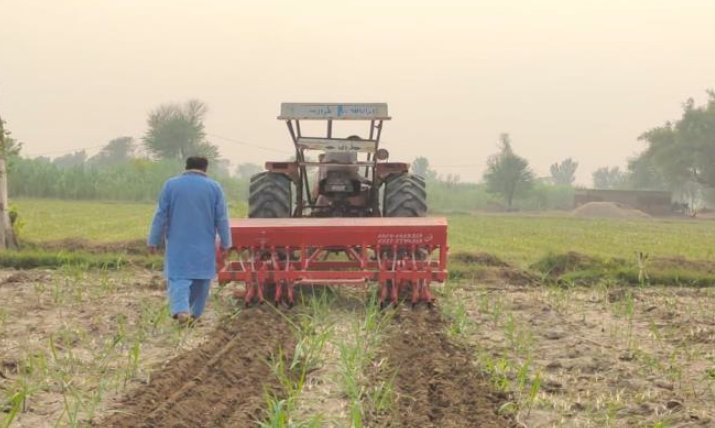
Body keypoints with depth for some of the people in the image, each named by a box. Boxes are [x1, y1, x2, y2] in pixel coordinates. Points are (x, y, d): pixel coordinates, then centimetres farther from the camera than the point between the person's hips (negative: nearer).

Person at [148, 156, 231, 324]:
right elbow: (222, 219, 0)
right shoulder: (214, 187, -1)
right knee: (201, 280, 14)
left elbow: (160, 216, -1)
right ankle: (195, 313, 20)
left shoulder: (170, 185, -1)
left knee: (178, 278, -2)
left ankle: (181, 309, -25)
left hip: (178, 246, -1)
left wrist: (153, 241, 5)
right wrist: (225, 243, 9)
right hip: (204, 246, 1)